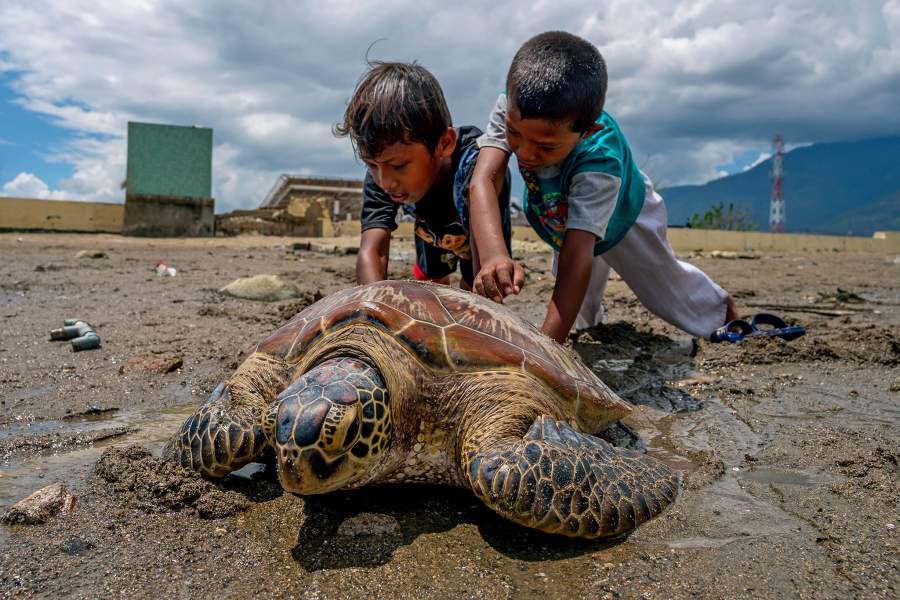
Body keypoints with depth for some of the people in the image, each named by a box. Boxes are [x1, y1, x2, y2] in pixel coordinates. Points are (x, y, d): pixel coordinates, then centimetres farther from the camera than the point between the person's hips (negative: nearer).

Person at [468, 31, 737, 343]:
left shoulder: (600, 160, -48)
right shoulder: (514, 107, -38)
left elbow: (576, 258, -53)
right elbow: (483, 181, -50)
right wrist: (493, 255, -69)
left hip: (621, 220, -3)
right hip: (562, 220, 3)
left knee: (670, 288, 18)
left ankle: (721, 307, 52)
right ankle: (590, 324, 61)